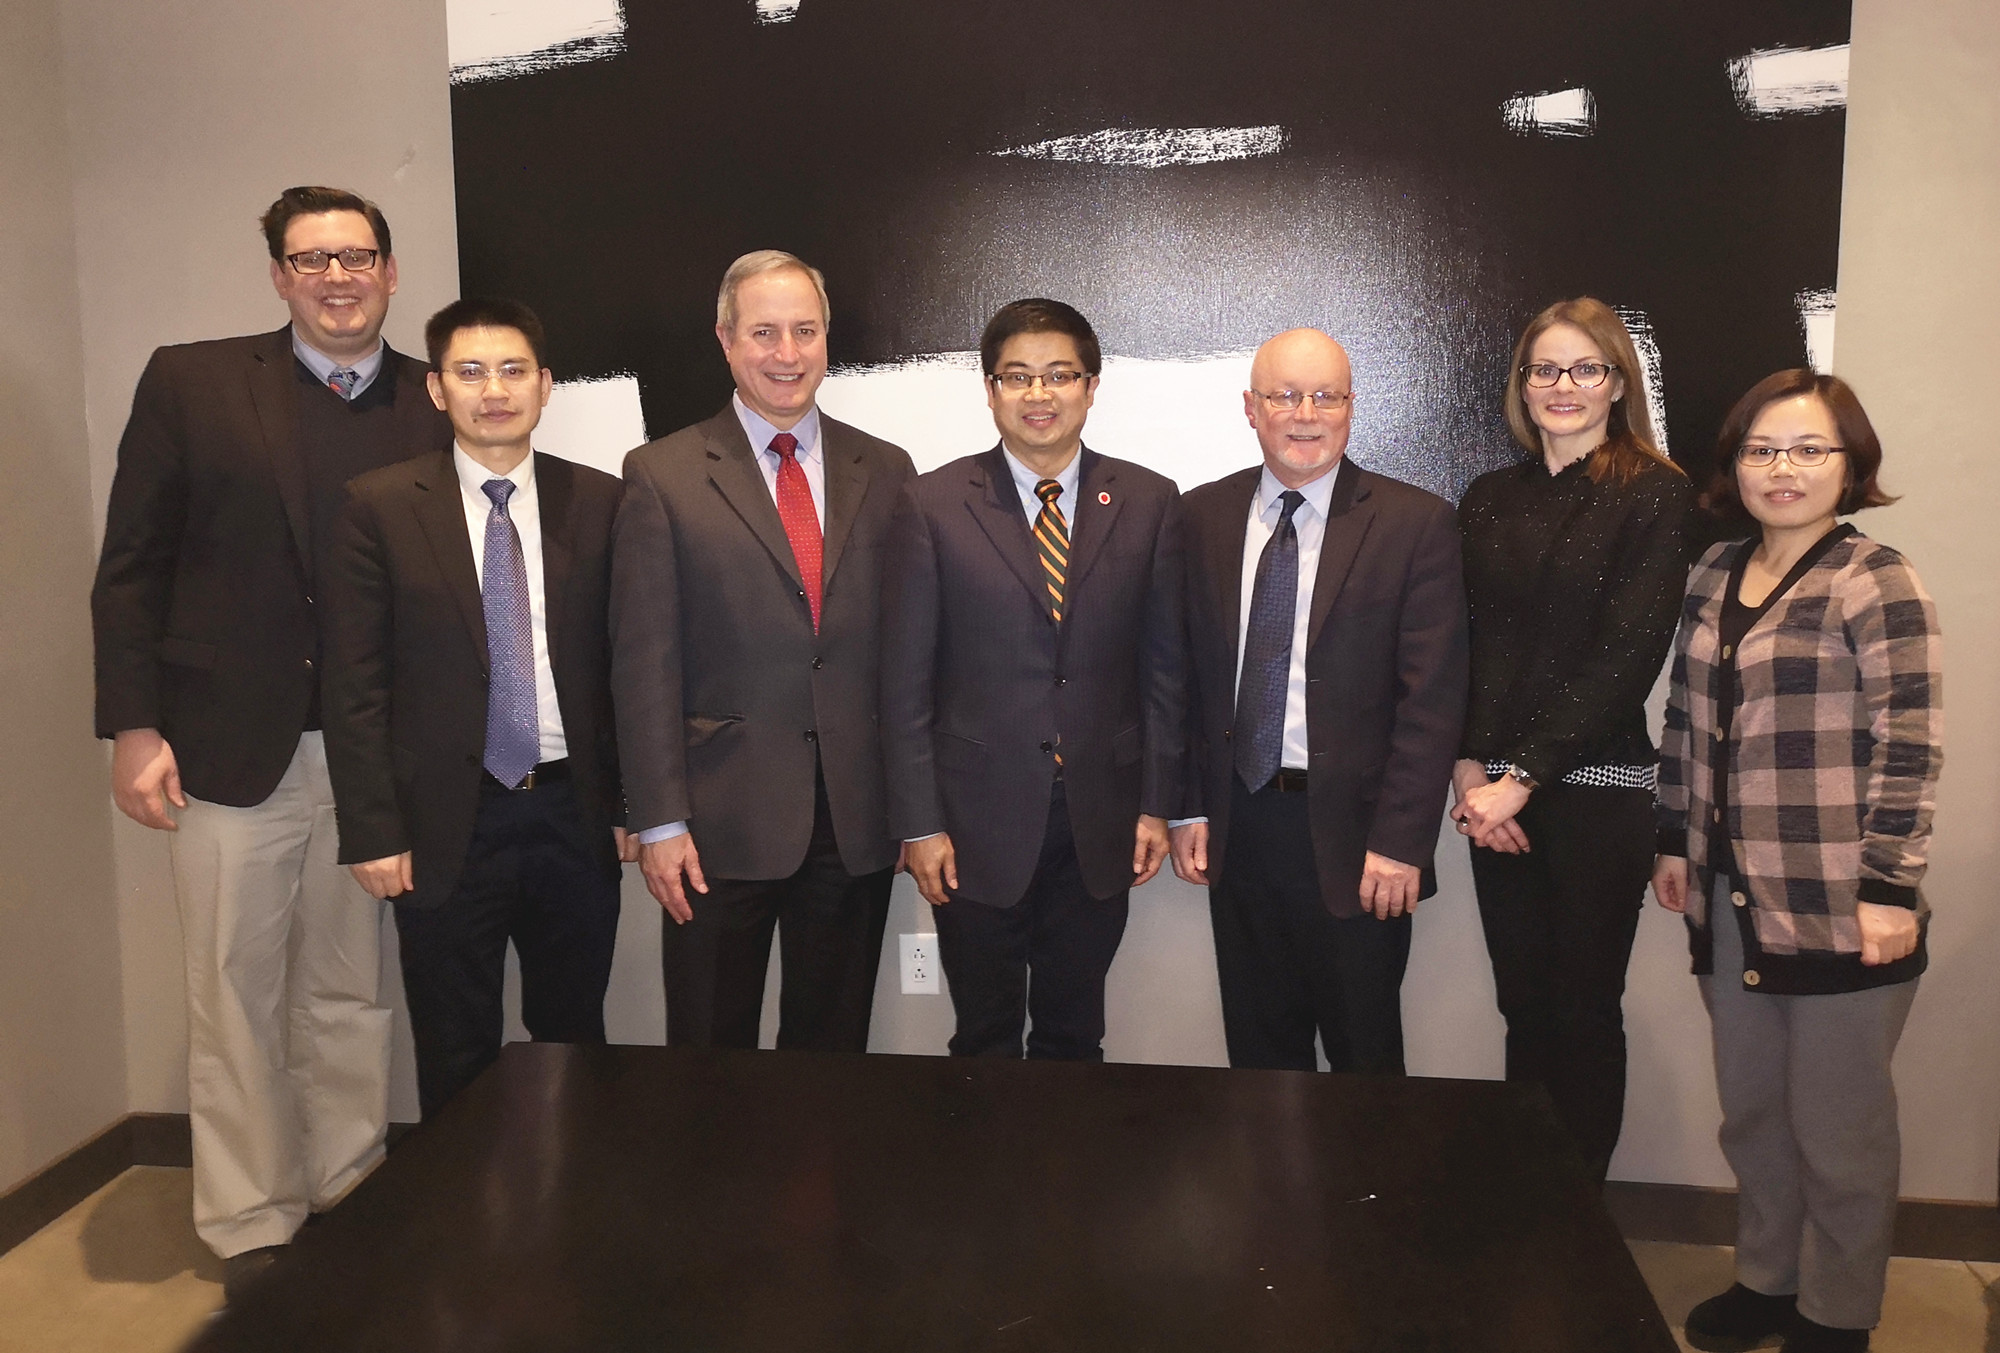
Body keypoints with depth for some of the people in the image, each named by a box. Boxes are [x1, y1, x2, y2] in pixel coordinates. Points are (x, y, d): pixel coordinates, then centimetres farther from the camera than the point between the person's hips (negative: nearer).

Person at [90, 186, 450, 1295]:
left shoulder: (436, 408, 3)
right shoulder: (190, 383, 2)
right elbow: (129, 567, 1)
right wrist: (131, 725, -5)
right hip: (230, 747, -1)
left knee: (350, 997, 12)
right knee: (236, 999, 7)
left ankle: (351, 1205, 26)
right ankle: (252, 1232, 21)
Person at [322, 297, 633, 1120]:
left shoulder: (598, 503, 3)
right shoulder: (381, 506, -2)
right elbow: (355, 684, -4)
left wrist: (634, 804, 2)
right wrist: (372, 831, -8)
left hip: (574, 814, 2)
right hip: (446, 826, -1)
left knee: (575, 1043, 15)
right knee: (457, 1064, 11)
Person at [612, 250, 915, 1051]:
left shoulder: (885, 472, 8)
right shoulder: (663, 476, 0)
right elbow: (645, 663, -3)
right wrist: (660, 821, -8)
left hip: (858, 822, 3)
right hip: (722, 824, -2)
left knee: (835, 1049, 14)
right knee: (710, 1057, 8)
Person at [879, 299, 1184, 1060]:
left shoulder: (1149, 503, 2)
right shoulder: (934, 506, -3)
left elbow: (1164, 666, 5)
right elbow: (906, 680, -4)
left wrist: (1158, 804, 2)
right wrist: (919, 825, -7)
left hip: (1100, 823, 2)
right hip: (977, 821, -1)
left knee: (1075, 1038, 15)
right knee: (985, 1041, 12)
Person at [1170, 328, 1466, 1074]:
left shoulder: (1415, 522, -5)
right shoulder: (1203, 516, 5)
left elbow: (1433, 698, -9)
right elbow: (1188, 674, 8)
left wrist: (1400, 842, -13)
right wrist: (1188, 809, 3)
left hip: (1352, 837, -3)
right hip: (1236, 830, 3)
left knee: (1364, 1055, 10)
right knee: (1258, 1048, 15)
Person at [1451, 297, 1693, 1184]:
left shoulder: (1654, 495, -3)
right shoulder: (1487, 501, 11)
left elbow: (1628, 654, -10)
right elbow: (1460, 646, 7)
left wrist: (1521, 777, -13)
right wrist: (1470, 769, -6)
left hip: (1598, 788, -4)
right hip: (1495, 791, 4)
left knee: (1585, 1011, 5)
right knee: (1523, 1005, 10)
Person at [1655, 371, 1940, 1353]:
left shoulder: (1875, 583, -10)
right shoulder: (1715, 576, 9)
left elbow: (1908, 749, -13)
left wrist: (1888, 887, -16)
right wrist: (1676, 842, 15)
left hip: (1839, 914, -6)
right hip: (1734, 903, 6)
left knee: (1837, 1130, 9)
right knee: (1750, 1113, 17)